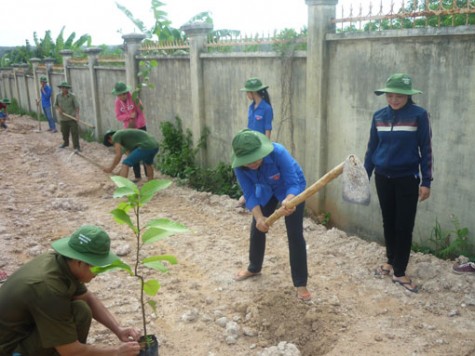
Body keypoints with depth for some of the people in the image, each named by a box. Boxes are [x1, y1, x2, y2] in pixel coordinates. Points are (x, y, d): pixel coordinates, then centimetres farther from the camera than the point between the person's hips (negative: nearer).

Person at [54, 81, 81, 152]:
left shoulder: (72, 96, -7)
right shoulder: (58, 96, 3)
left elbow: (77, 106, -12)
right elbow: (55, 104, 14)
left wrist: (77, 114, -26)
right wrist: (58, 108, -8)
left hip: (72, 118, -4)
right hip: (63, 118, 4)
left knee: (75, 132, -6)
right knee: (64, 132, 17)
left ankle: (76, 146, 0)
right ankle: (65, 143, 39)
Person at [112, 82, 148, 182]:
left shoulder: (134, 98, -15)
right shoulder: (117, 102, -4)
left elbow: (141, 112, -12)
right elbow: (118, 117, -6)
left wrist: (136, 124, -20)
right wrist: (130, 116, -22)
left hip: (140, 127, -4)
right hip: (129, 129, 4)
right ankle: (137, 176, 12)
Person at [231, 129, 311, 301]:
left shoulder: (278, 153, -41)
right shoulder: (239, 166, -29)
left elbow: (293, 184, -38)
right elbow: (250, 194, -23)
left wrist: (289, 201, -60)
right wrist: (259, 217, -40)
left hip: (293, 187, -4)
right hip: (266, 190, 4)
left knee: (294, 234, -10)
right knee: (257, 228, 12)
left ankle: (301, 284, 0)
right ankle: (254, 268, 38)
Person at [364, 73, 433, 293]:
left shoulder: (418, 115, -9)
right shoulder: (379, 116, 2)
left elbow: (425, 149, -7)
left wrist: (426, 181, -9)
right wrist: (364, 176, 8)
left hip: (408, 179, -3)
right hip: (383, 178, 4)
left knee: (404, 225, 1)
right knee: (388, 222, 15)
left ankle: (400, 272, 11)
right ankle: (390, 261, 32)